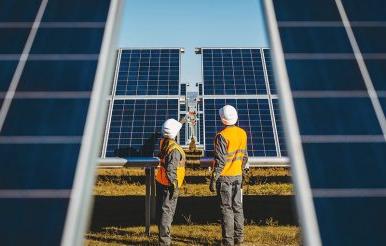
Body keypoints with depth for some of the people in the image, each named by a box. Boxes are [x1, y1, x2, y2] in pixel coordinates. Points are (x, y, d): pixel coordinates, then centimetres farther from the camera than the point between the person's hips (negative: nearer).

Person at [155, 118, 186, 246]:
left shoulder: (163, 143, 2)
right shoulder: (175, 150, -23)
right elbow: (171, 170, -26)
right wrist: (174, 187, -18)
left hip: (160, 182, 9)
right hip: (168, 185, -9)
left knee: (161, 209, 18)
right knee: (167, 211, -2)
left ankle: (163, 234, 32)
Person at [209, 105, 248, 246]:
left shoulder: (222, 136, -19)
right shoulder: (242, 133, 2)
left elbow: (220, 161, -20)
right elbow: (244, 157, 9)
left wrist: (213, 179, -13)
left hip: (224, 177, -6)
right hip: (237, 176, 6)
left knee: (226, 209, 3)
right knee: (237, 207, 15)